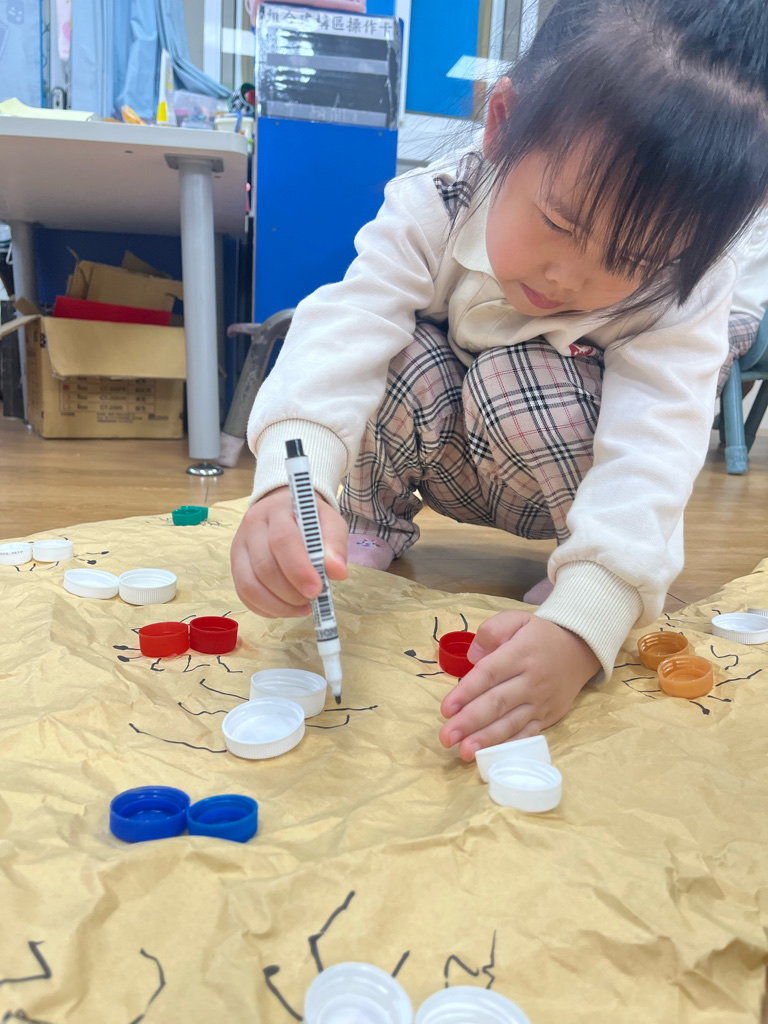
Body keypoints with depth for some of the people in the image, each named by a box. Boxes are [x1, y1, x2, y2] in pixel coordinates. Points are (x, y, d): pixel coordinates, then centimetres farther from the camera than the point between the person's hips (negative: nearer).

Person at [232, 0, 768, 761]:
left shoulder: (686, 283, -26)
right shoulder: (432, 212, -26)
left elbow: (652, 447, -38)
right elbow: (342, 329, -40)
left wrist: (580, 624, -52)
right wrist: (290, 480, -59)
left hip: (574, 483, 0)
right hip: (443, 456, 1)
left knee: (521, 381, -34)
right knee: (411, 359, -31)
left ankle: (597, 566, -10)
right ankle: (367, 530, -5)